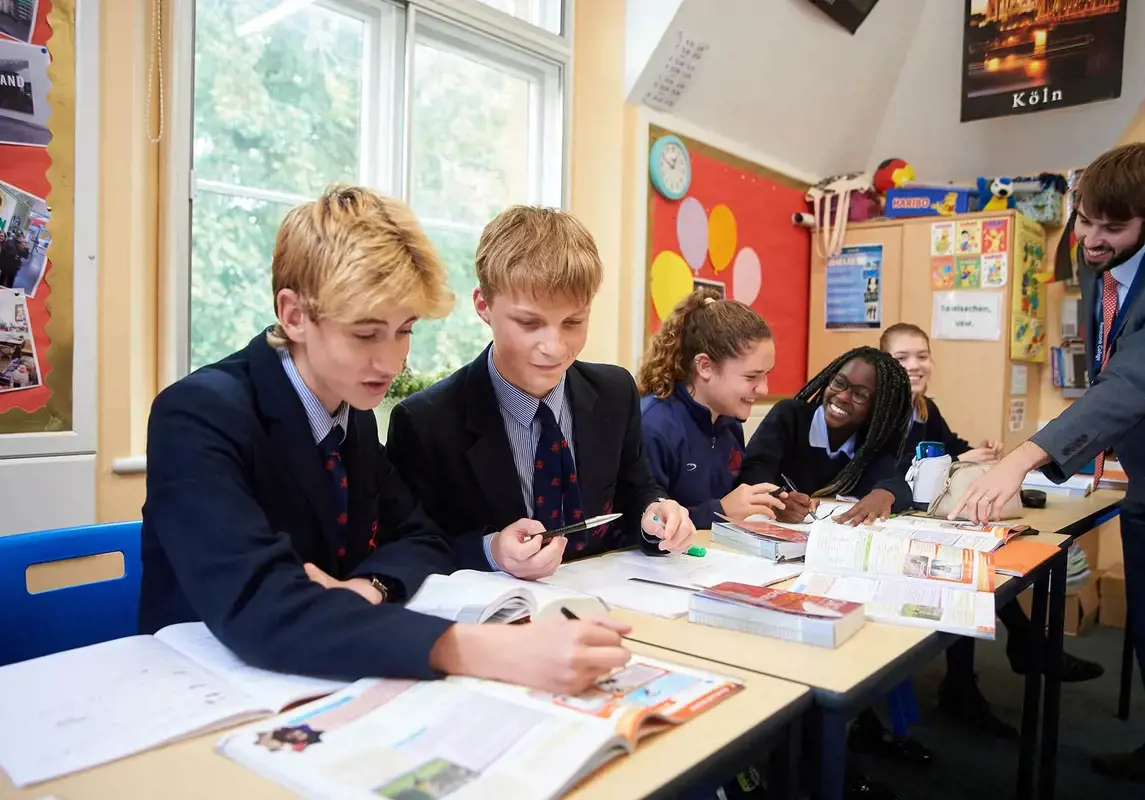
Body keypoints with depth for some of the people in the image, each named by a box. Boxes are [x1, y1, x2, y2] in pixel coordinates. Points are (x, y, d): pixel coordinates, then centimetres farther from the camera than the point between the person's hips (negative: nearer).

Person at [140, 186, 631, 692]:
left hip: (331, 688, 5)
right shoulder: (198, 415, -18)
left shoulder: (354, 410, 2)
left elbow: (420, 542, 6)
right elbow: (256, 606, -31)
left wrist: (364, 588, -16)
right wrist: (478, 650, -40)